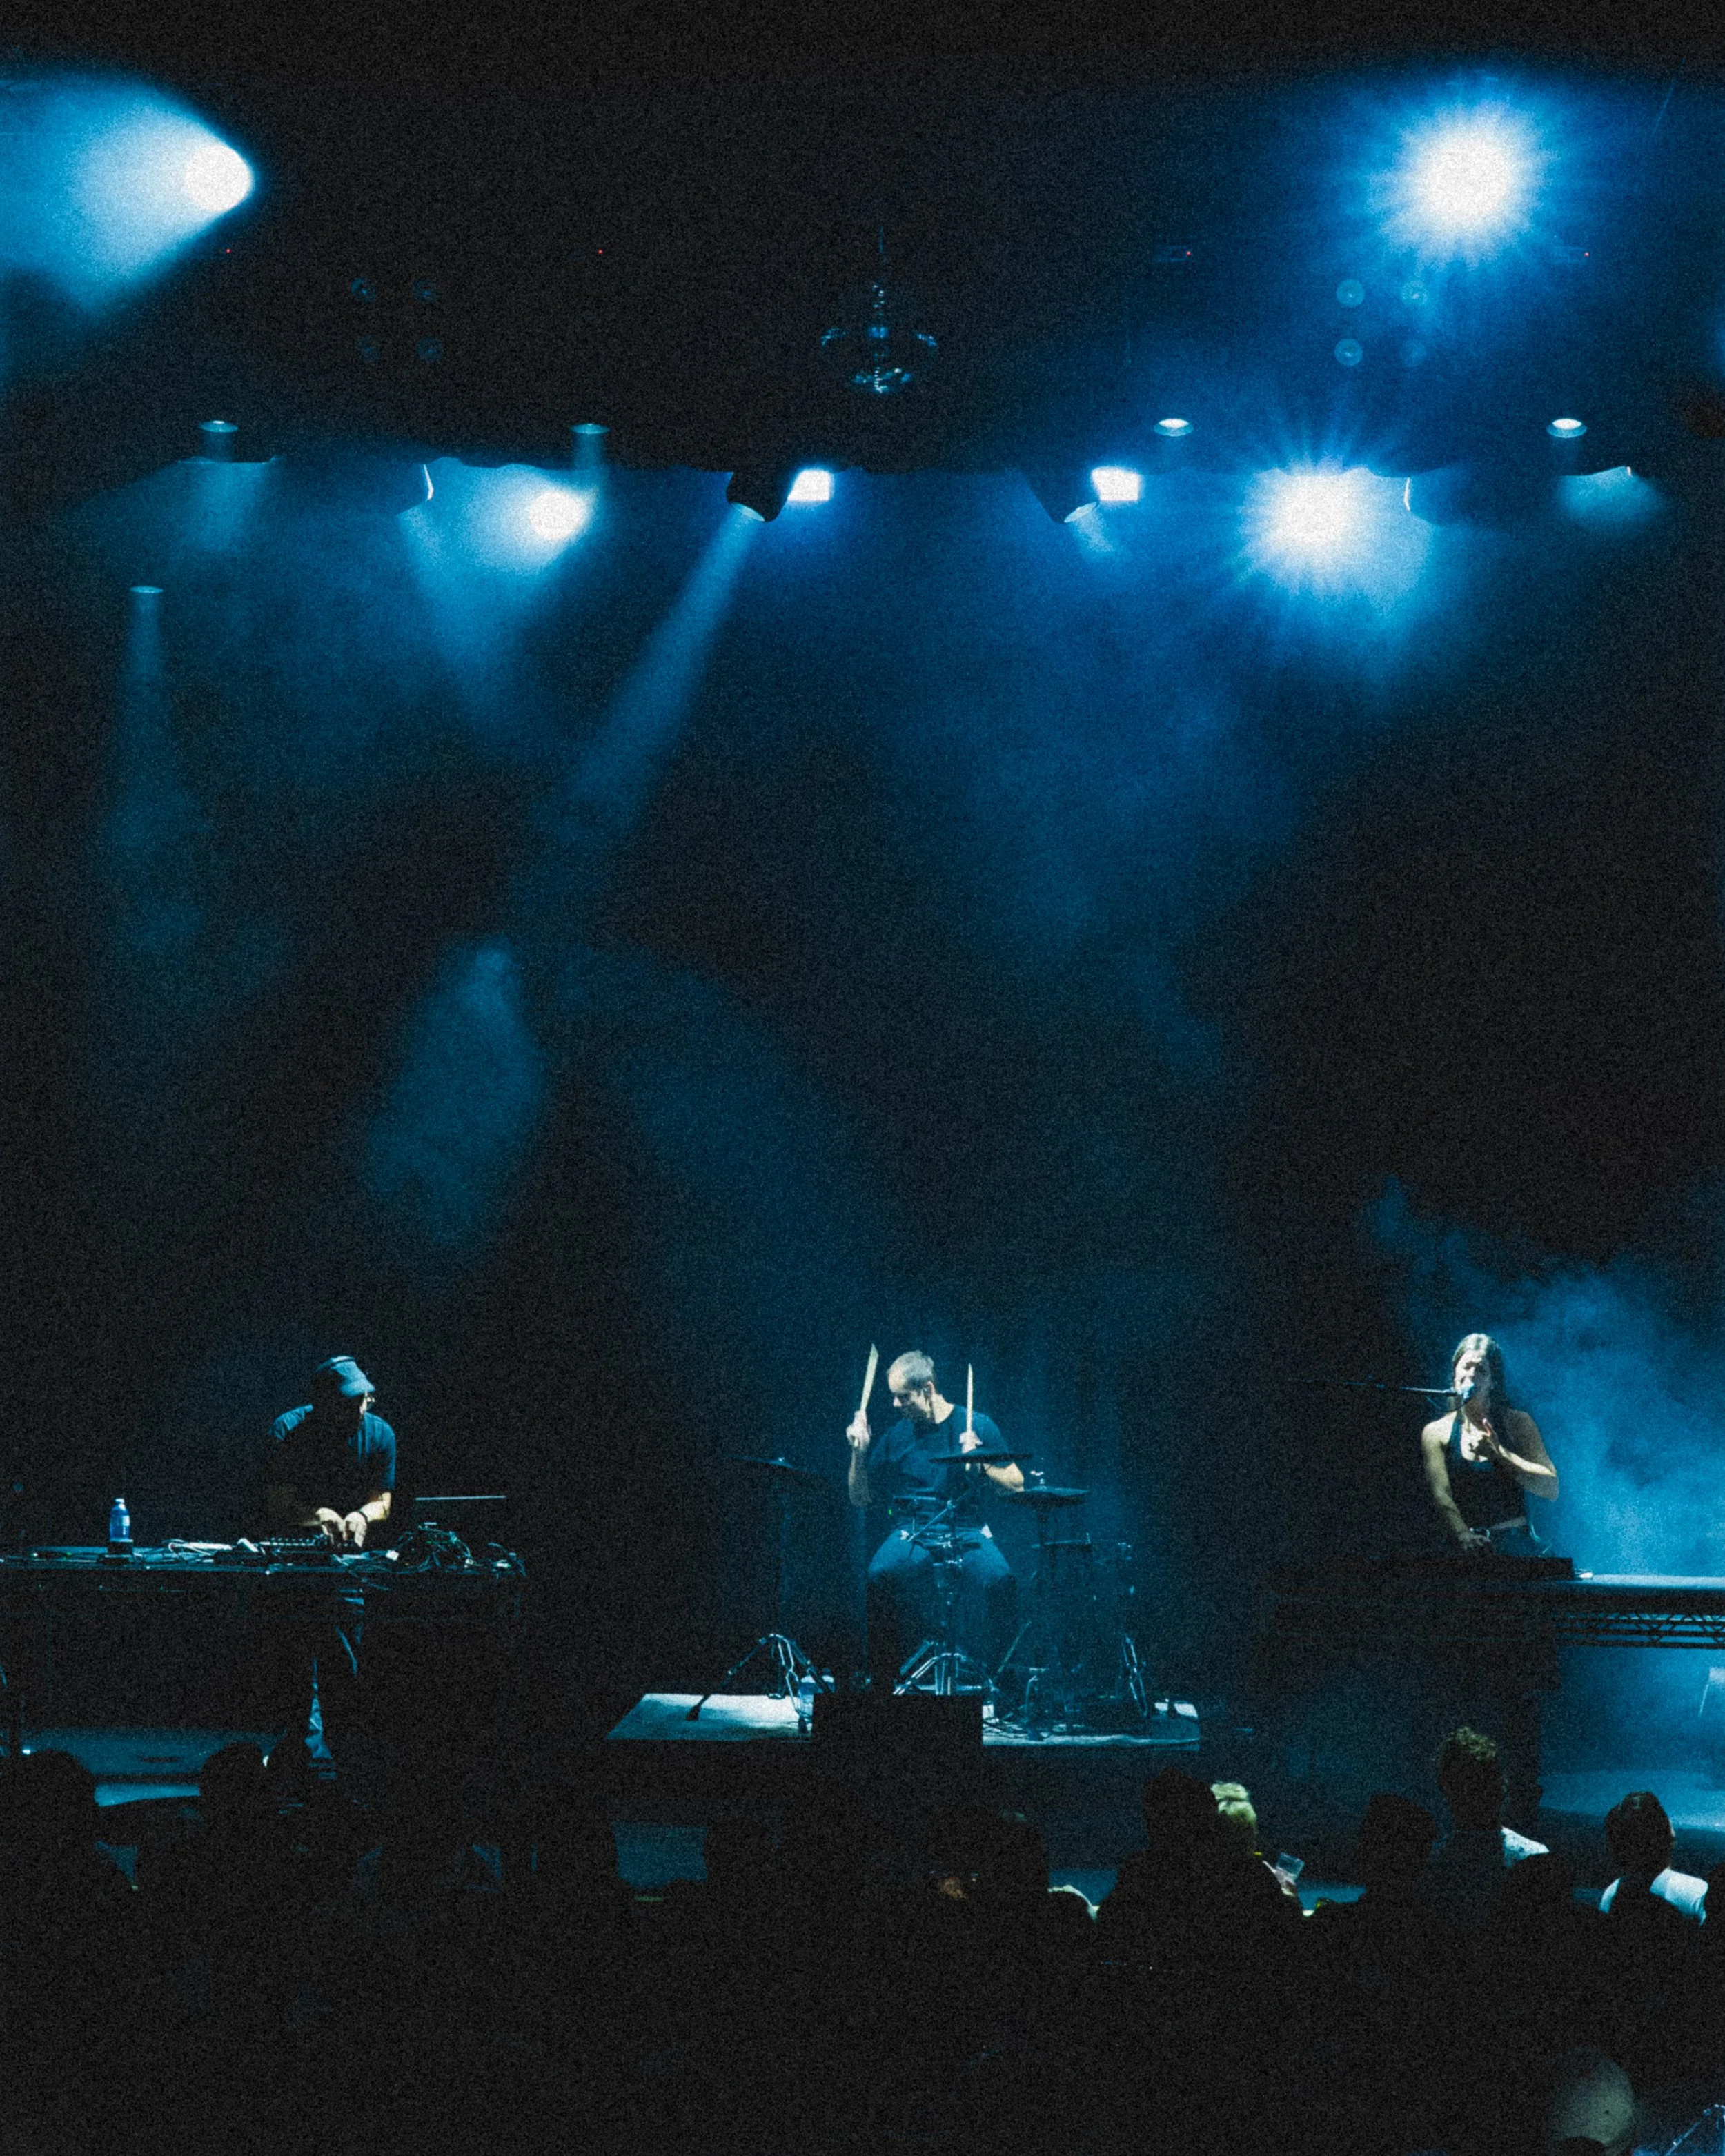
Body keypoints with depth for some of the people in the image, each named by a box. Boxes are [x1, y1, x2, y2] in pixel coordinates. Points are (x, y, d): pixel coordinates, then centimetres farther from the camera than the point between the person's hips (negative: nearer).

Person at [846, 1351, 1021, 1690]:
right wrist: (860, 1452, -3)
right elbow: (861, 1500, 11)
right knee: (881, 1573, -32)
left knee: (998, 1579, -34)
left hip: (968, 1533, -1)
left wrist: (980, 1462, -17)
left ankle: (994, 1673, -15)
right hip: (911, 1535, 1)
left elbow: (1017, 1485, 0)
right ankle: (884, 1679, -19)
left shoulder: (976, 1426, 2)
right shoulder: (894, 1437, 8)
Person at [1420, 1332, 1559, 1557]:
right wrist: (1464, 1537, -25)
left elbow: (1551, 1488, 1)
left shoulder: (1518, 1423, 9)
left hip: (1516, 1546, -1)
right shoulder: (1437, 1433, 8)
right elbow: (1441, 1494, -6)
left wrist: (1499, 1454, -8)